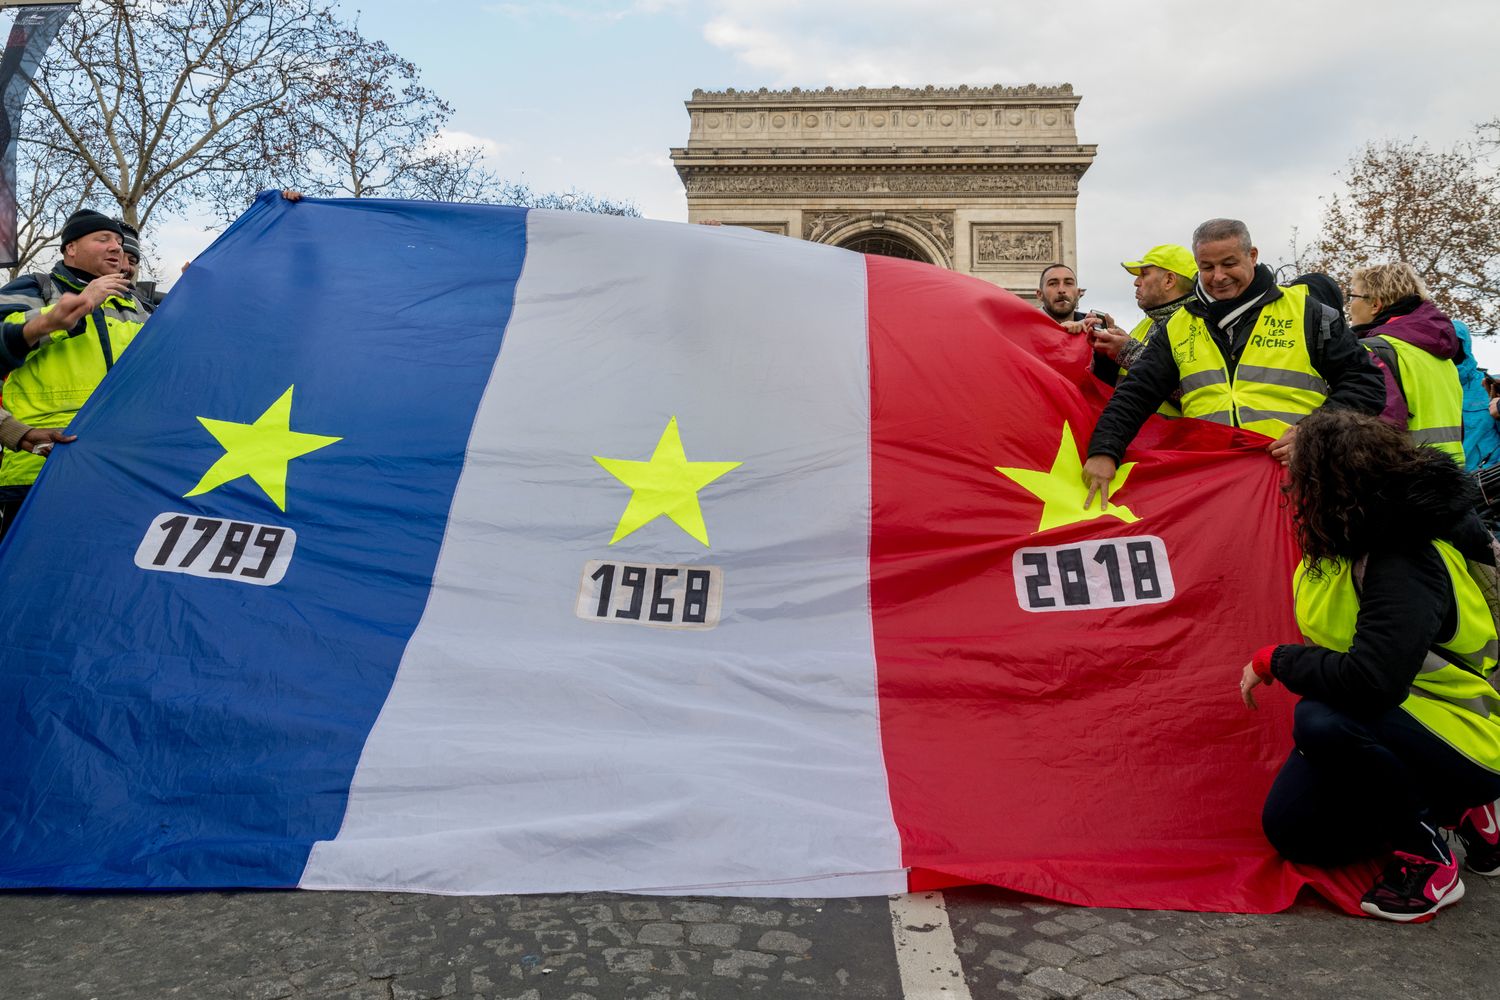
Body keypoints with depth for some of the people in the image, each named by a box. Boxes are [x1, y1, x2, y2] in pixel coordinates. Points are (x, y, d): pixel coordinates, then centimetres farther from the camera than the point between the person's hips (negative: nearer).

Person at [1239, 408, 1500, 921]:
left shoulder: (1406, 565, -32)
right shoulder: (1372, 537, -5)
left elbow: (1372, 680, -42)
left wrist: (1275, 661, -27)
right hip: (1404, 720, 9)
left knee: (1322, 720, -38)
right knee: (1290, 828, 3)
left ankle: (1428, 859, -13)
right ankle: (1456, 812, 17)